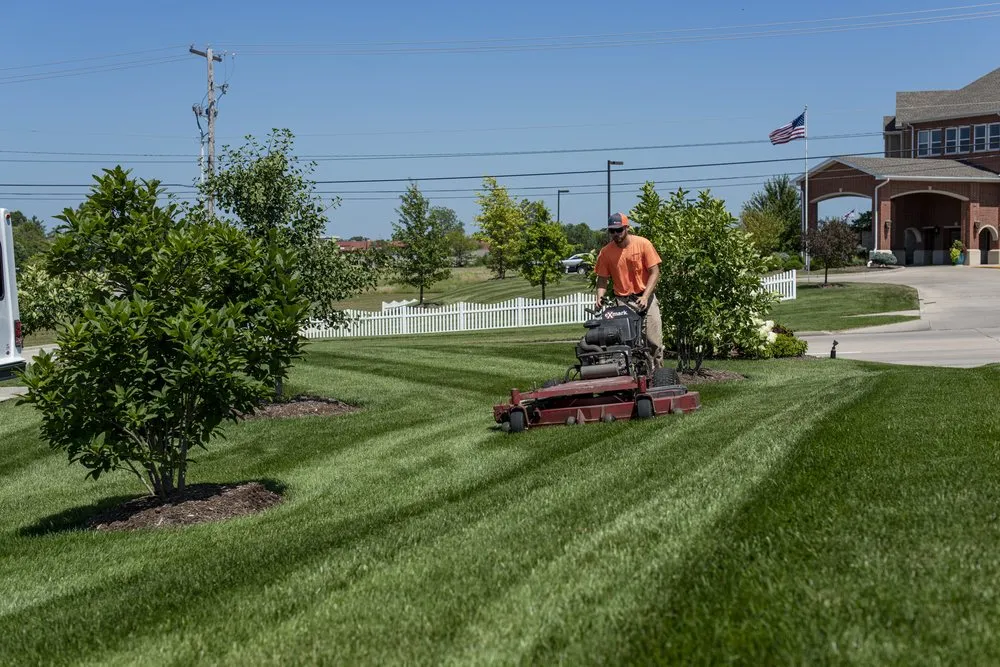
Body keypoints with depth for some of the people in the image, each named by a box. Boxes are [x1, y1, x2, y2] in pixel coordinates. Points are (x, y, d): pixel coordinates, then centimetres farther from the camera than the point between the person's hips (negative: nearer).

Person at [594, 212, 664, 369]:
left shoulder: (643, 244, -7)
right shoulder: (605, 252, -3)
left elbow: (654, 272, -7)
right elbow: (602, 278, 4)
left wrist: (645, 297, -17)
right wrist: (600, 296, -16)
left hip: (645, 296, -1)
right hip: (622, 301, 1)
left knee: (654, 340, -5)